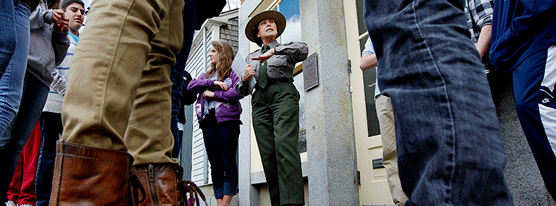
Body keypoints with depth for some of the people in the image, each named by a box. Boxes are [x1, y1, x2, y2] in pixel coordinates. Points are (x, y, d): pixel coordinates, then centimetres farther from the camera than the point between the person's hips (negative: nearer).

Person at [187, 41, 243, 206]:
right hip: (208, 122, 6)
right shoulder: (207, 75, 25)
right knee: (215, 165, 3)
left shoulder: (233, 73, 7)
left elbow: (239, 92, -11)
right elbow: (190, 86, 9)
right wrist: (212, 83, -4)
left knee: (228, 163, -7)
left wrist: (213, 94, -6)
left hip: (227, 120, -5)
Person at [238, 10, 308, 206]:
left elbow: (303, 50, -2)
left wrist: (275, 51, -13)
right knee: (267, 153, -11)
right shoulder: (251, 57, 30)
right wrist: (244, 78, 2)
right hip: (259, 100, 3)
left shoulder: (287, 49, 23)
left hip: (283, 94, -3)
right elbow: (242, 91, 25)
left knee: (285, 144, -24)